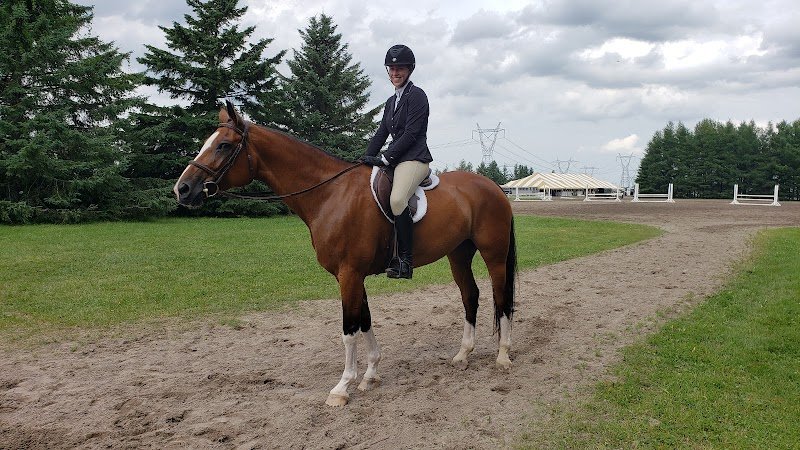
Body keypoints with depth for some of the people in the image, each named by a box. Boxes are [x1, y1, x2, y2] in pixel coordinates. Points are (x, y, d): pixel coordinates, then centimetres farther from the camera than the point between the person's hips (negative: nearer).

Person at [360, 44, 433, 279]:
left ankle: (405, 259, -26)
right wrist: (367, 158, 4)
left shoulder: (416, 95, -4)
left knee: (397, 200, -32)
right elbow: (381, 133, 18)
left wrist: (385, 158, -15)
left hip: (414, 158, -10)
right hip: (395, 159, 10)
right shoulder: (391, 101, 22)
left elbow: (411, 134, -13)